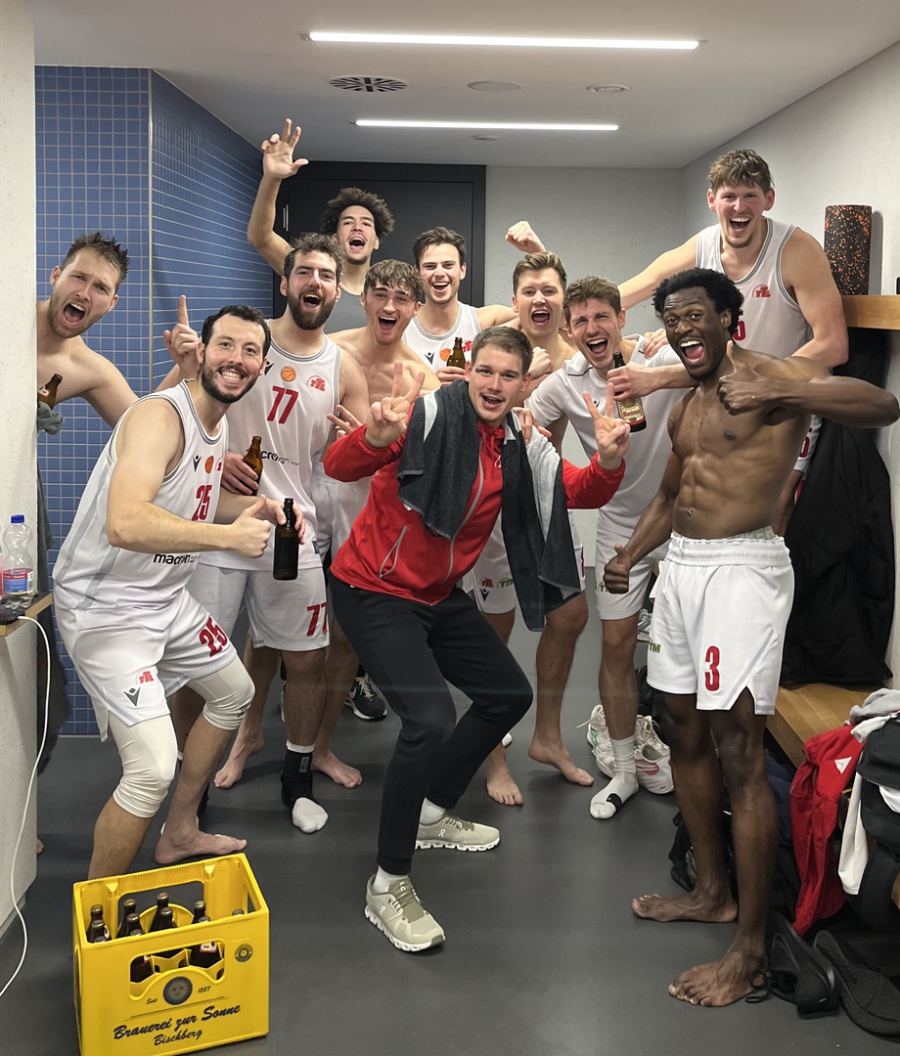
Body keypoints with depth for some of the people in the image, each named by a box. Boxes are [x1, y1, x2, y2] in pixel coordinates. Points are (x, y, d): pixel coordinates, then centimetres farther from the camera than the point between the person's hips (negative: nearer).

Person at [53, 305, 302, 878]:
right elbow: (124, 524, -40)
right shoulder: (160, 416, -24)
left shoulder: (219, 428, 7)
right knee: (154, 768, -20)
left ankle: (180, 833, 43)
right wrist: (231, 535, -33)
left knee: (235, 692, 26)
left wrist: (255, 505, 3)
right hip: (106, 607, -10)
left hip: (170, 599, 10)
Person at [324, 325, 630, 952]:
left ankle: (432, 813, 36)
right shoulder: (428, 415, -19)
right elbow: (341, 467, -29)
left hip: (440, 595, 8)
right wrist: (378, 436, -52)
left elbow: (582, 492, 4)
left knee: (510, 695, 18)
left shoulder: (521, 448, 3)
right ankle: (388, 885, -6)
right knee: (432, 720, -23)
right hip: (375, 593, -8)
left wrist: (609, 459, -19)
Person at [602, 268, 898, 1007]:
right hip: (681, 568, 9)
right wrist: (628, 557, 12)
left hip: (741, 570, -9)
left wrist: (777, 397, -30)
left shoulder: (772, 375, -7)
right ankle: (713, 893, 31)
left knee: (738, 753, -10)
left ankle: (751, 952, -2)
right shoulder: (686, 409, 18)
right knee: (686, 735, 14)